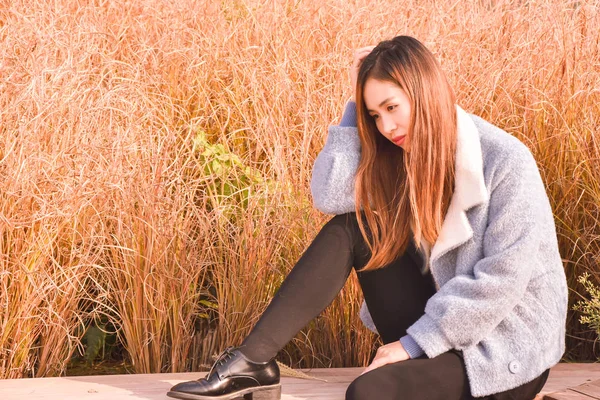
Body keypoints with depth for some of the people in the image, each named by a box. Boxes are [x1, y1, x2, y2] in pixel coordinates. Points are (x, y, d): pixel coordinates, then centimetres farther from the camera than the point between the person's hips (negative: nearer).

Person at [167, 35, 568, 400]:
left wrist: (415, 342, -20)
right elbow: (331, 195, -10)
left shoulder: (505, 161, -18)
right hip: (439, 326, 7)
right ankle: (254, 362, -14)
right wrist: (358, 105, -11)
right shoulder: (405, 154, 3)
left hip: (507, 349, -6)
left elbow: (502, 279, -22)